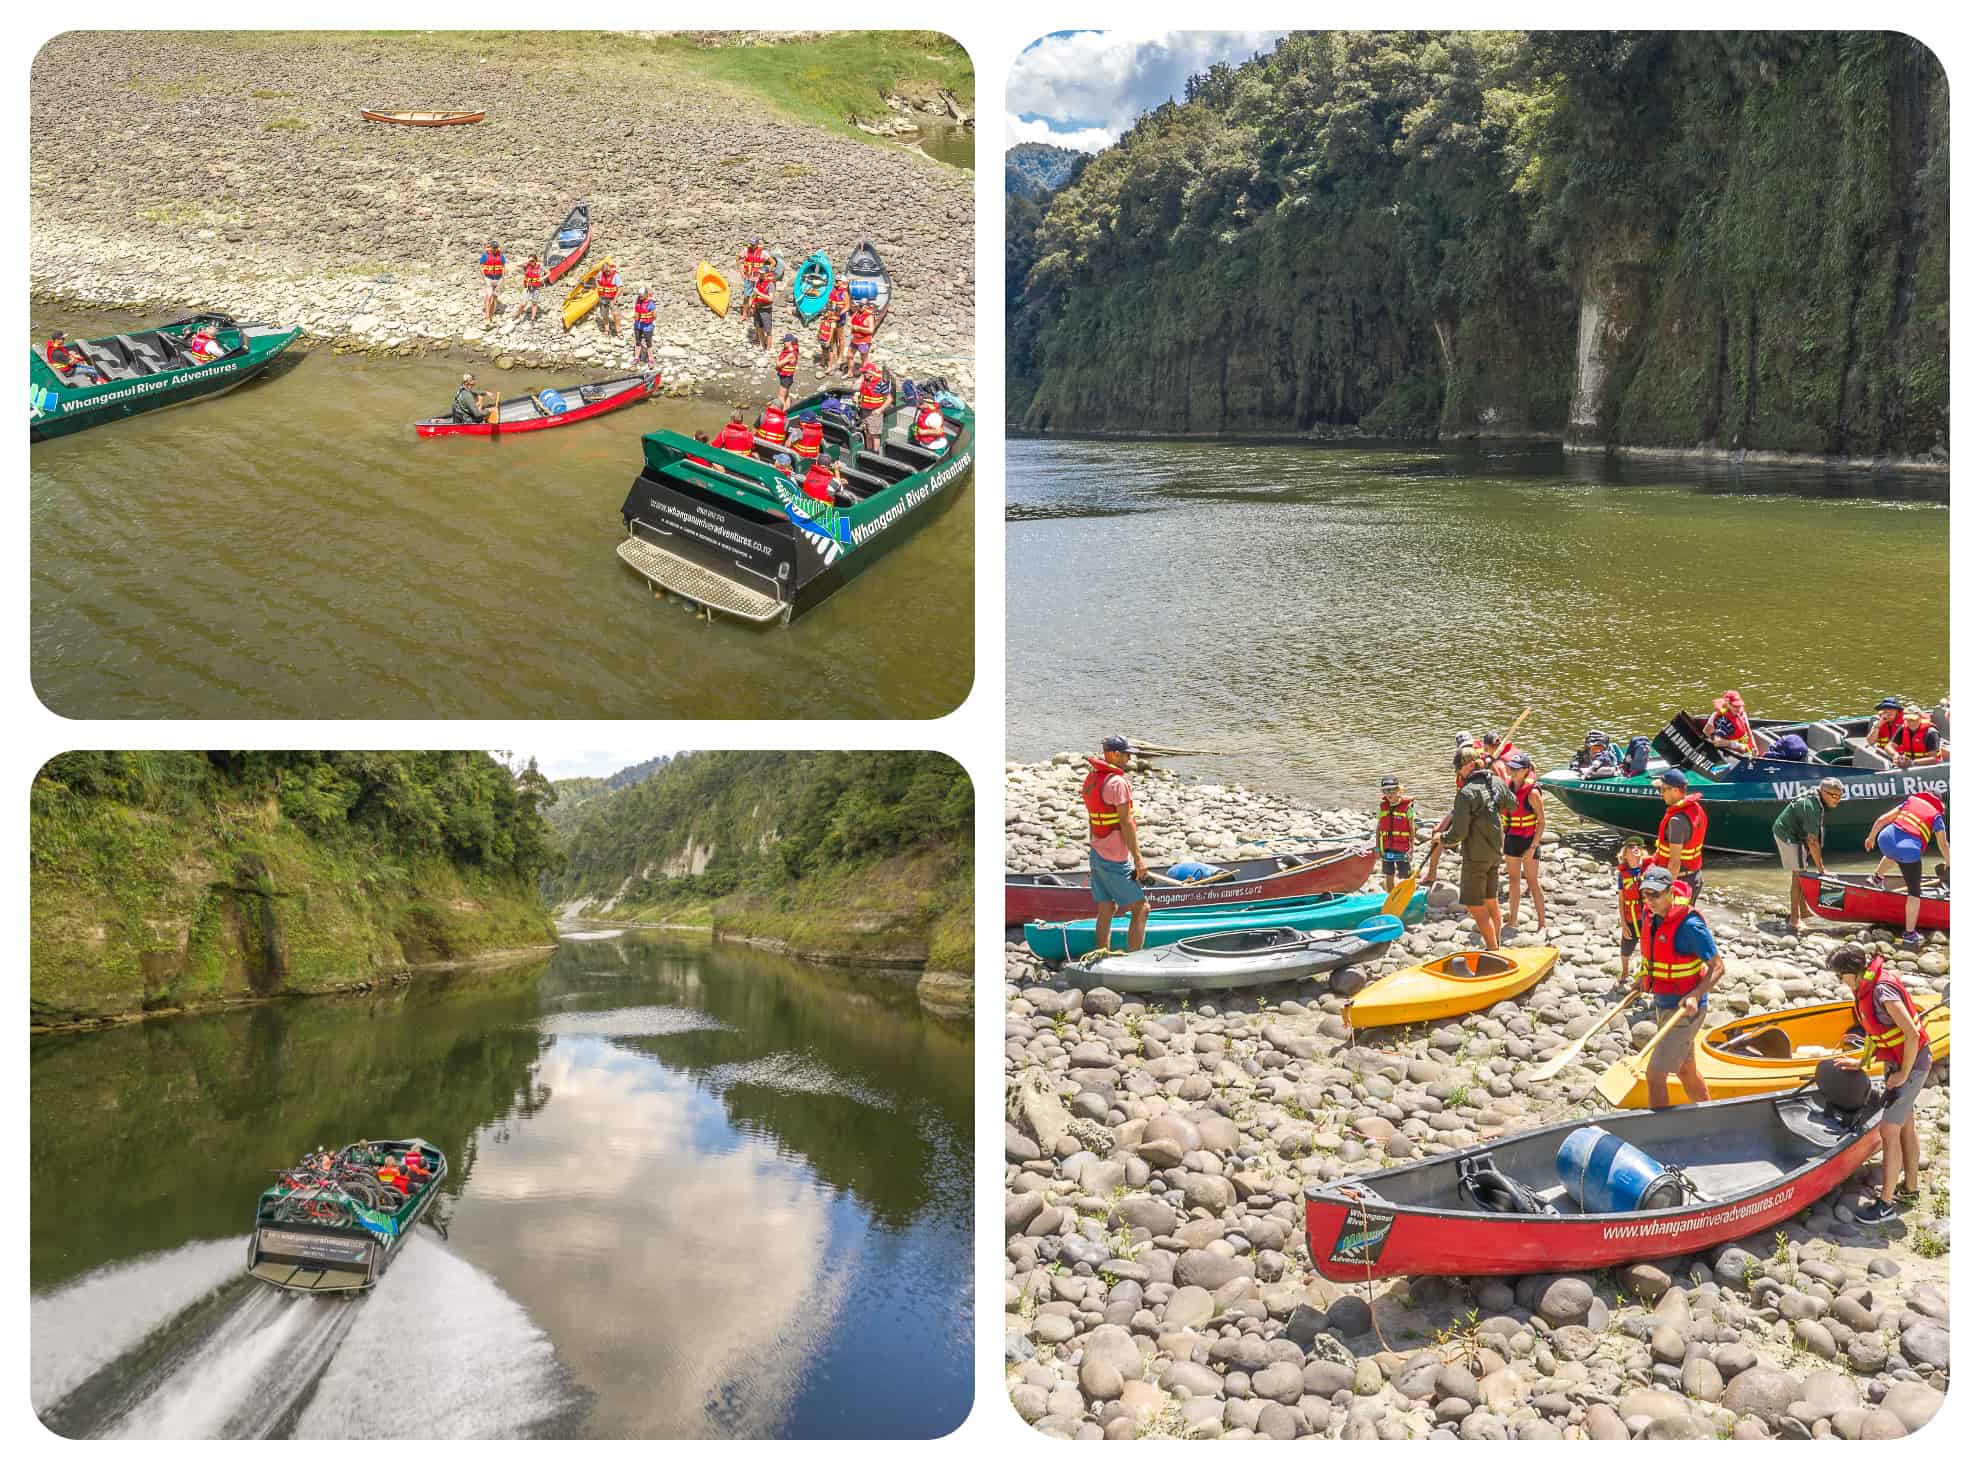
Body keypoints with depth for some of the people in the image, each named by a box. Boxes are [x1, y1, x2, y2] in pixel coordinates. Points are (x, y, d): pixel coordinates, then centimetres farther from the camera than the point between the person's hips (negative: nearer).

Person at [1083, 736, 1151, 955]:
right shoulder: (1117, 782, -18)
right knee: (1140, 908, -2)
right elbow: (1126, 824, -18)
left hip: (1096, 855, 9)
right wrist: (1138, 860, -15)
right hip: (1115, 860, -9)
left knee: (1105, 910, 12)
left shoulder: (1090, 779, 10)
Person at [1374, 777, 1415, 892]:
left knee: (1405, 877, 2)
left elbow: (1412, 829, -6)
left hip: (1402, 849, -4)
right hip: (1387, 848, 4)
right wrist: (1377, 848, 7)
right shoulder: (1382, 806, 4)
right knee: (1389, 877, 13)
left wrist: (1411, 848, -9)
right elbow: (1378, 828, 9)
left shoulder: (1407, 806, -8)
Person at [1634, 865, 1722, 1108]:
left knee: (1654, 1074, -10)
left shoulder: (1689, 925, -24)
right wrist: (1644, 977, 9)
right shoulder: (1650, 914, 0)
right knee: (1686, 1071, 21)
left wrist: (1695, 996, -29)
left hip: (1685, 1009, -8)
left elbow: (1717, 967, -18)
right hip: (1663, 1004, 8)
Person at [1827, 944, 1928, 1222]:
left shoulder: (1883, 991, -27)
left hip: (1911, 1064, -10)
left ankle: (1886, 1204, 0)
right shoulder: (1867, 988, 3)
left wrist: (1903, 1074, -21)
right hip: (1895, 1062, 10)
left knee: (1888, 1131, -7)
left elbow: (1912, 1035, -29)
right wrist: (1862, 1062, 15)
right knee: (1905, 1125, 20)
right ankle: (1910, 1188, 35)